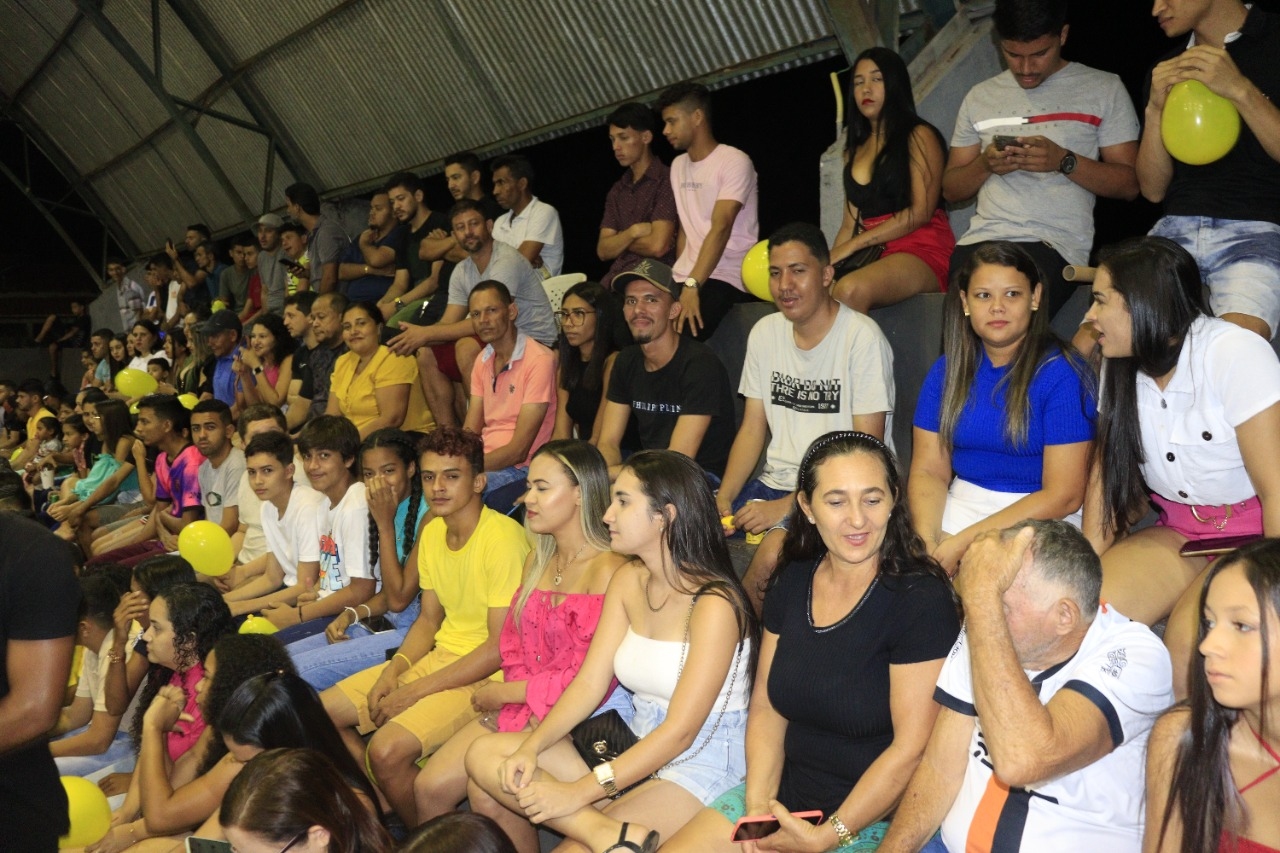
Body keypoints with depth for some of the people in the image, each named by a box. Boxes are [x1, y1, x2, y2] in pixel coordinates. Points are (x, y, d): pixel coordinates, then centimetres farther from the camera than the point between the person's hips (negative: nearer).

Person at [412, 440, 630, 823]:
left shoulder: (608, 570, -18)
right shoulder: (539, 558, 9)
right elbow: (514, 645, 12)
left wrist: (503, 693, -8)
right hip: (524, 708, 7)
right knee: (430, 786, -2)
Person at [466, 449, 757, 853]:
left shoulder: (713, 603, -18)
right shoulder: (628, 580, 4)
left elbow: (680, 731, -21)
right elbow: (590, 682, 1)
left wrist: (580, 792, -23)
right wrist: (531, 746, -15)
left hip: (701, 764, -8)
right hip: (637, 745, 8)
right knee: (484, 754, -8)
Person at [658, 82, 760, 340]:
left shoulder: (734, 162, -6)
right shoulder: (678, 165, 19)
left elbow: (720, 228, -17)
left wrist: (692, 286, -27)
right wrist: (677, 280, 5)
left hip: (725, 277, -6)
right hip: (687, 279, 7)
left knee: (678, 339, -30)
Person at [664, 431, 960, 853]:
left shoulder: (921, 601, -16)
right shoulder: (791, 581, 2)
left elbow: (911, 748, -17)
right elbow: (766, 708, 4)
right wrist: (759, 803, -10)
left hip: (873, 818, -5)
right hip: (784, 795, 5)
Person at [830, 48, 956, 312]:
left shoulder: (919, 137, 4)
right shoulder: (856, 149, 24)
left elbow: (921, 211, -7)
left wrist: (853, 245, -10)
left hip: (920, 251, -5)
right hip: (870, 257, 5)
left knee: (850, 290, -38)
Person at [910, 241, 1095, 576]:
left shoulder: (1061, 373, -10)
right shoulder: (948, 370, 4)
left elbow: (1063, 495, -14)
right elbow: (929, 471, 1)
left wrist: (963, 543, -20)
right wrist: (926, 540, -20)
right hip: (962, 504, 4)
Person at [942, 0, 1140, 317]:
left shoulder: (1104, 89, 10)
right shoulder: (980, 97, 18)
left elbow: (1129, 184, 5)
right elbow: (950, 190, 17)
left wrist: (1064, 161, -10)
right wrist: (985, 164, -4)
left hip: (1056, 243, -2)